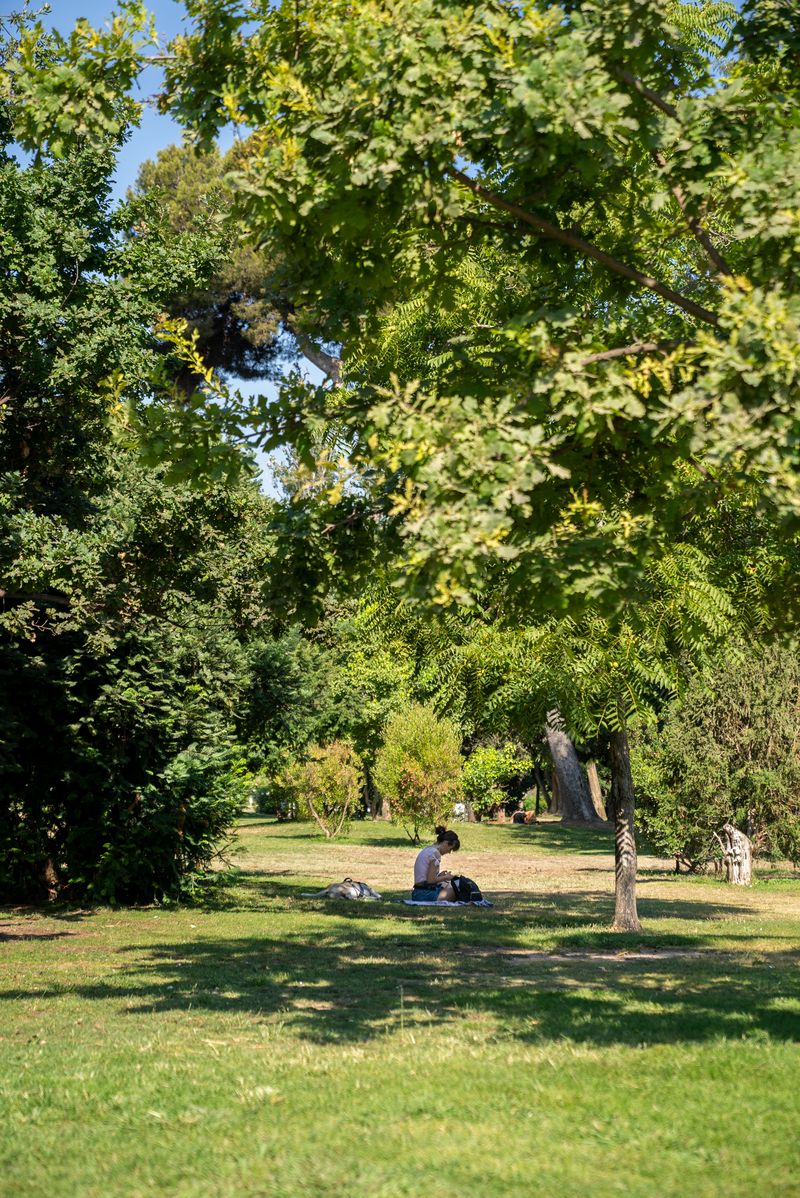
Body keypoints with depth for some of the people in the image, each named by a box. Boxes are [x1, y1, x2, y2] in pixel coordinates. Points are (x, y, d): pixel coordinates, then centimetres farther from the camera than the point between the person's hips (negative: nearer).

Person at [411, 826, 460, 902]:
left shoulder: (426, 849, 17)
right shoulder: (435, 853, -12)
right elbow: (430, 880, -15)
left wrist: (439, 875, 13)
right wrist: (445, 877, 0)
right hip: (426, 894, -10)